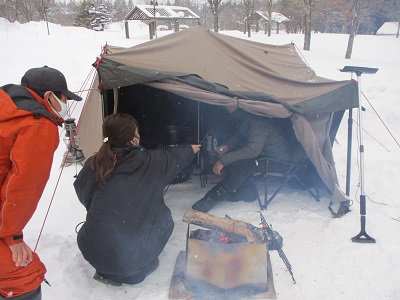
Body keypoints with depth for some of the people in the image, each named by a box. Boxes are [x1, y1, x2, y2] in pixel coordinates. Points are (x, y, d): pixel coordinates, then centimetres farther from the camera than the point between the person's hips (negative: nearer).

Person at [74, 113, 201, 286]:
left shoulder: (93, 164, -5)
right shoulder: (148, 162, -11)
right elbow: (173, 157, 11)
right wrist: (190, 149, 32)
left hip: (92, 251, 4)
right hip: (130, 256, -3)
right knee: (163, 218, 19)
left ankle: (106, 271, 21)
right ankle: (135, 272, 14)